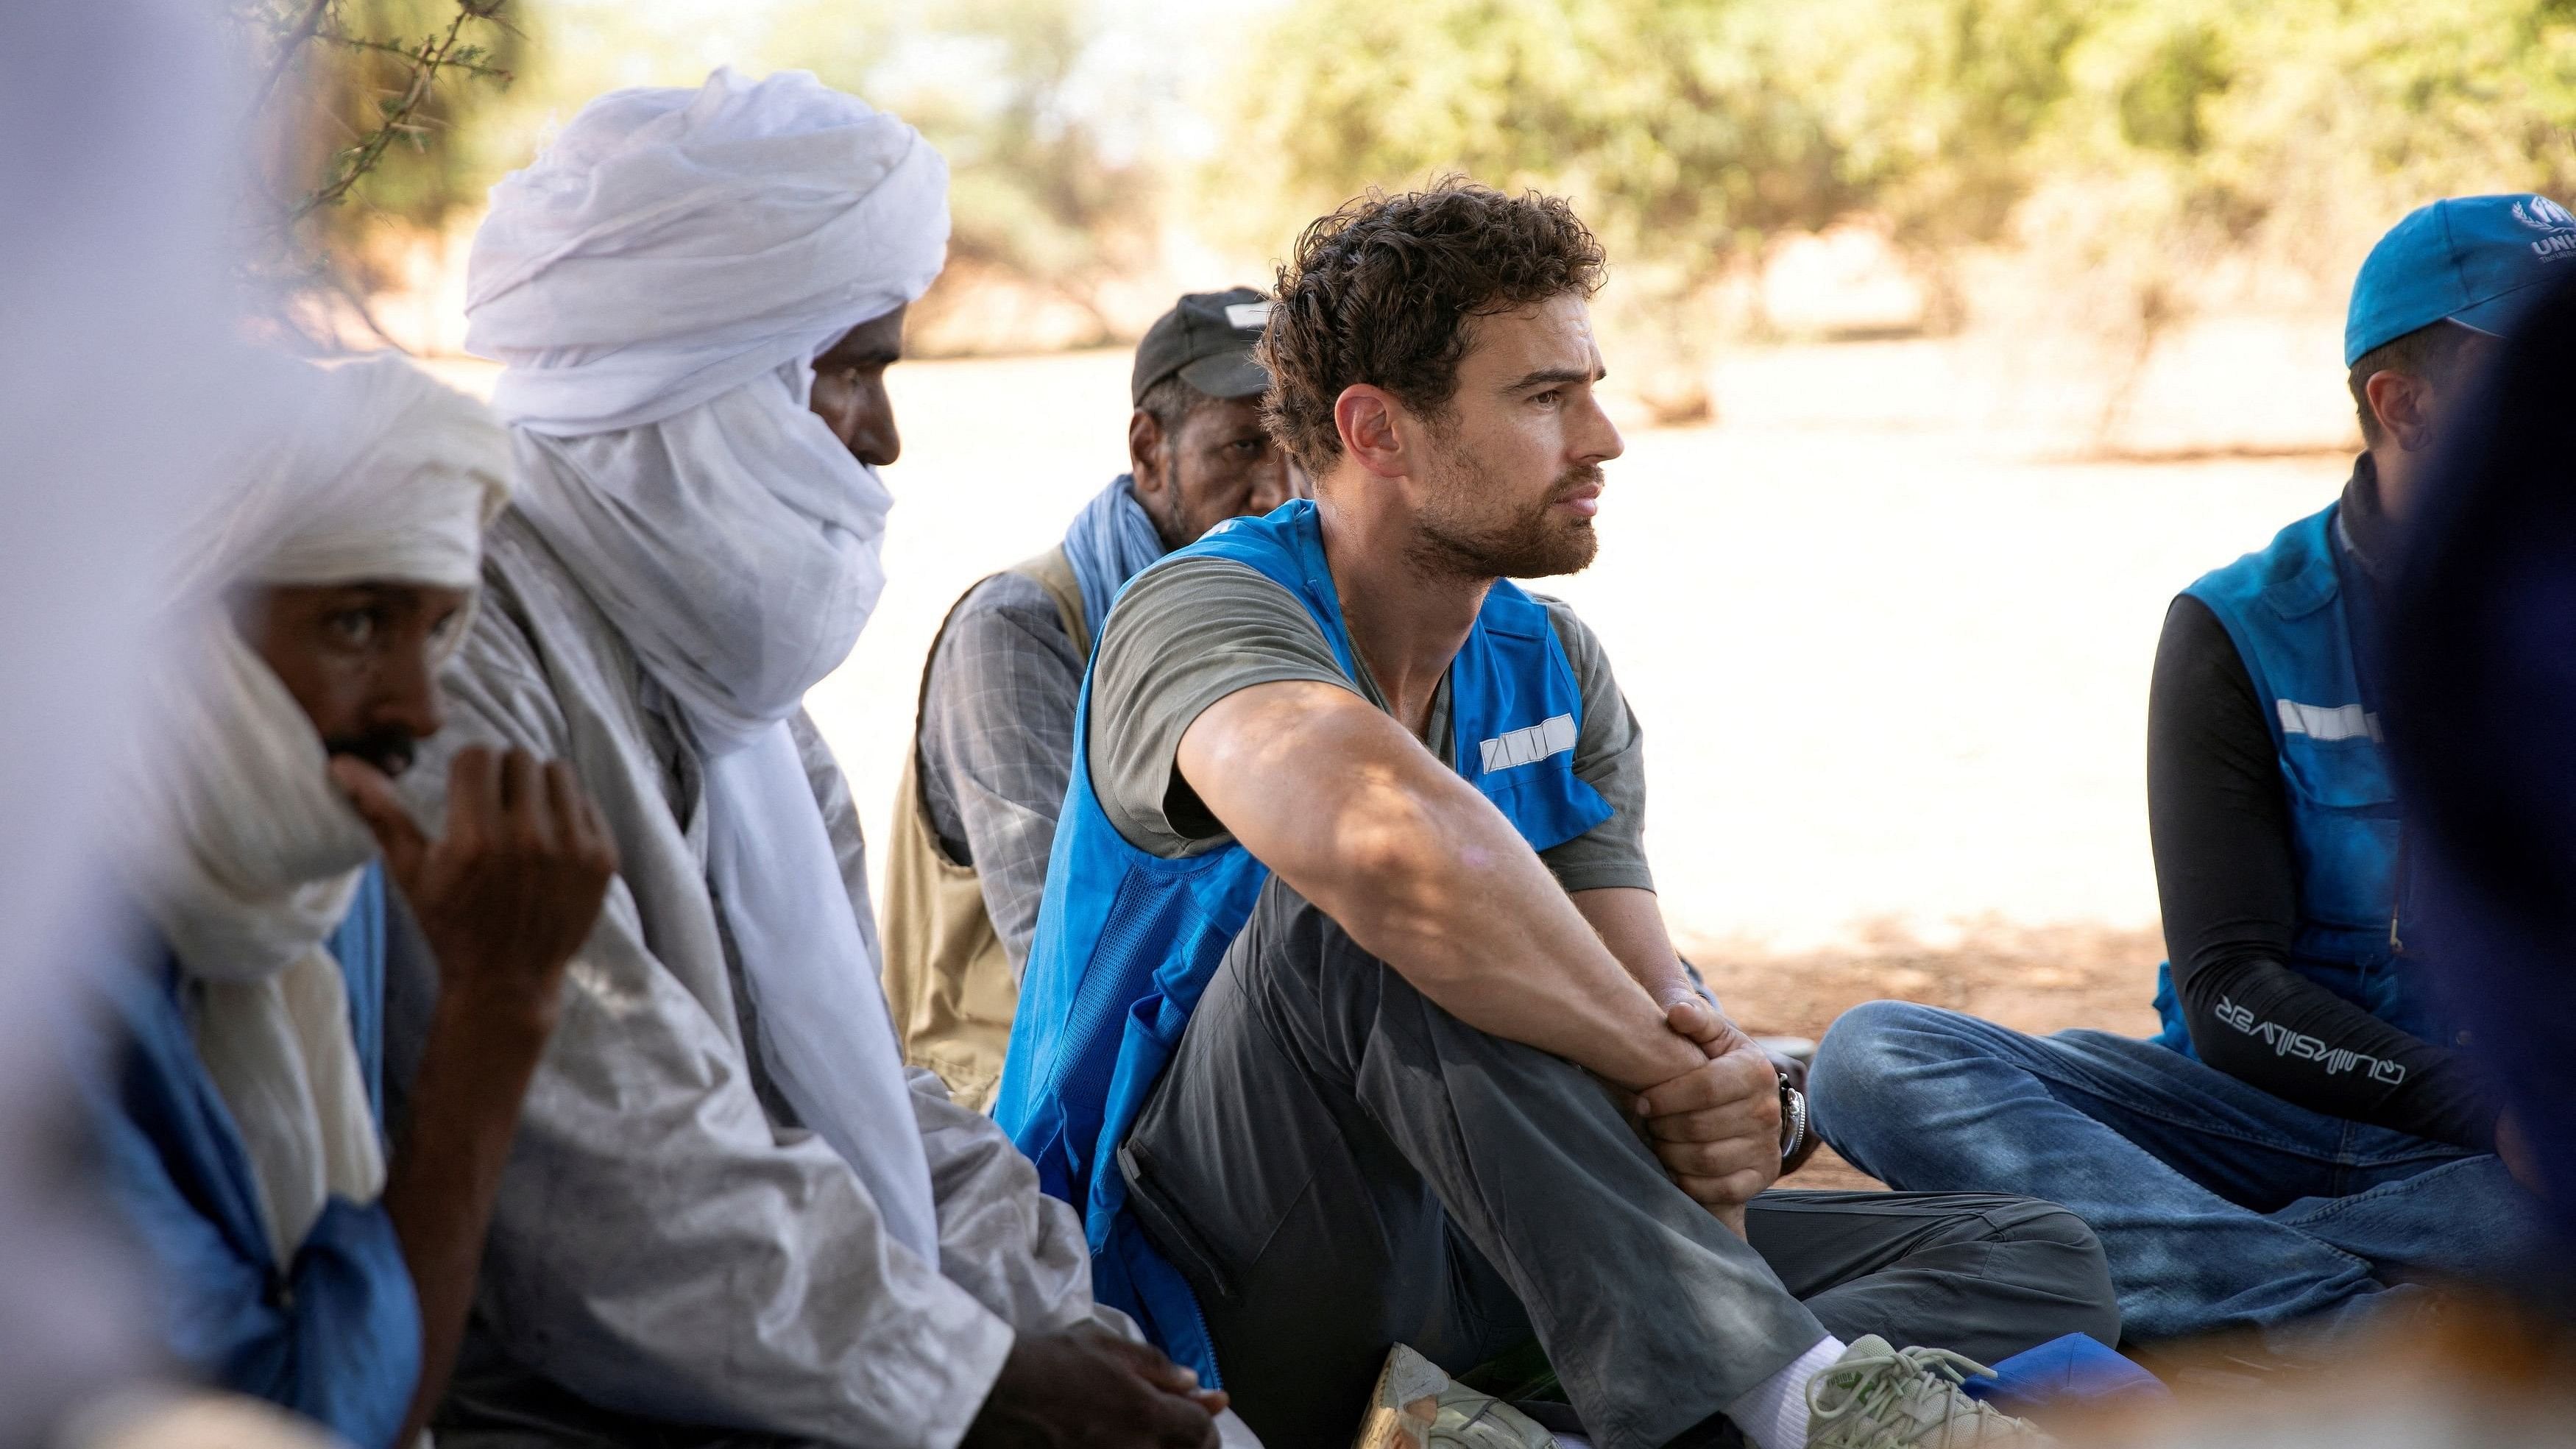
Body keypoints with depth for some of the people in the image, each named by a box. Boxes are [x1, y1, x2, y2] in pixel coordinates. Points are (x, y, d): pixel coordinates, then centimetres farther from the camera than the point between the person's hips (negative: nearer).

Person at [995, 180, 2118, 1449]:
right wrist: (1666, 1063, -28)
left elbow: (1647, 989, -1)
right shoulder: (1206, 614, -16)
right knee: (1367, 919, -36)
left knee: (2039, 1267, -7)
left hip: (1445, 1264, 7)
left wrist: (1720, 1106, -26)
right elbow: (1398, 838, -40)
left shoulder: (1552, 668, 10)